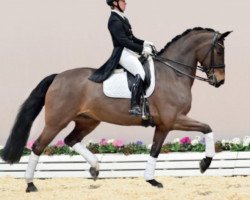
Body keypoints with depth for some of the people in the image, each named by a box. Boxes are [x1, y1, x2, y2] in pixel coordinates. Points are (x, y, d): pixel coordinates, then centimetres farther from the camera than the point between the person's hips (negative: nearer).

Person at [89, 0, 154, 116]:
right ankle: (135, 107, -29)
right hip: (122, 53, -10)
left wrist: (144, 43, 6)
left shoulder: (122, 18, 16)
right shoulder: (114, 20, -13)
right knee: (140, 73, -26)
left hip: (131, 52, 10)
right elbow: (123, 40, -21)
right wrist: (141, 49, -22)